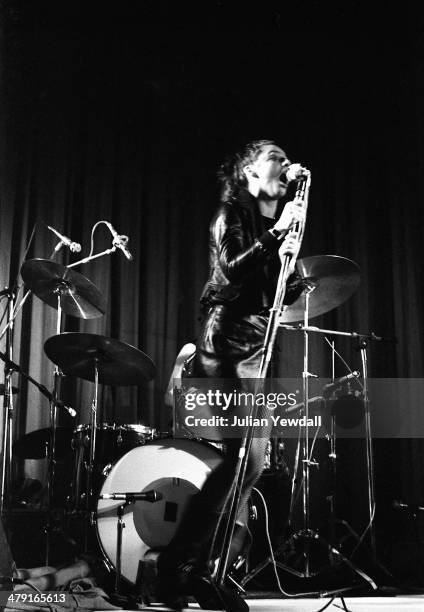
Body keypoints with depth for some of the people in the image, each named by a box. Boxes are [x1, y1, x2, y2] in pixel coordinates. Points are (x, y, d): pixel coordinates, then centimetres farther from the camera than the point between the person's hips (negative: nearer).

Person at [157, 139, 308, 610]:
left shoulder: (279, 223, 19)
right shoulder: (230, 217, 1)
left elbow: (280, 296, 15)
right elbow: (231, 272, -16)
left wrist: (293, 266, -3)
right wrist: (275, 236, -18)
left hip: (259, 348, 7)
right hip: (226, 343, -7)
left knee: (252, 460, 1)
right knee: (244, 456, -16)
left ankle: (199, 568, 11)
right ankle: (177, 566, -4)